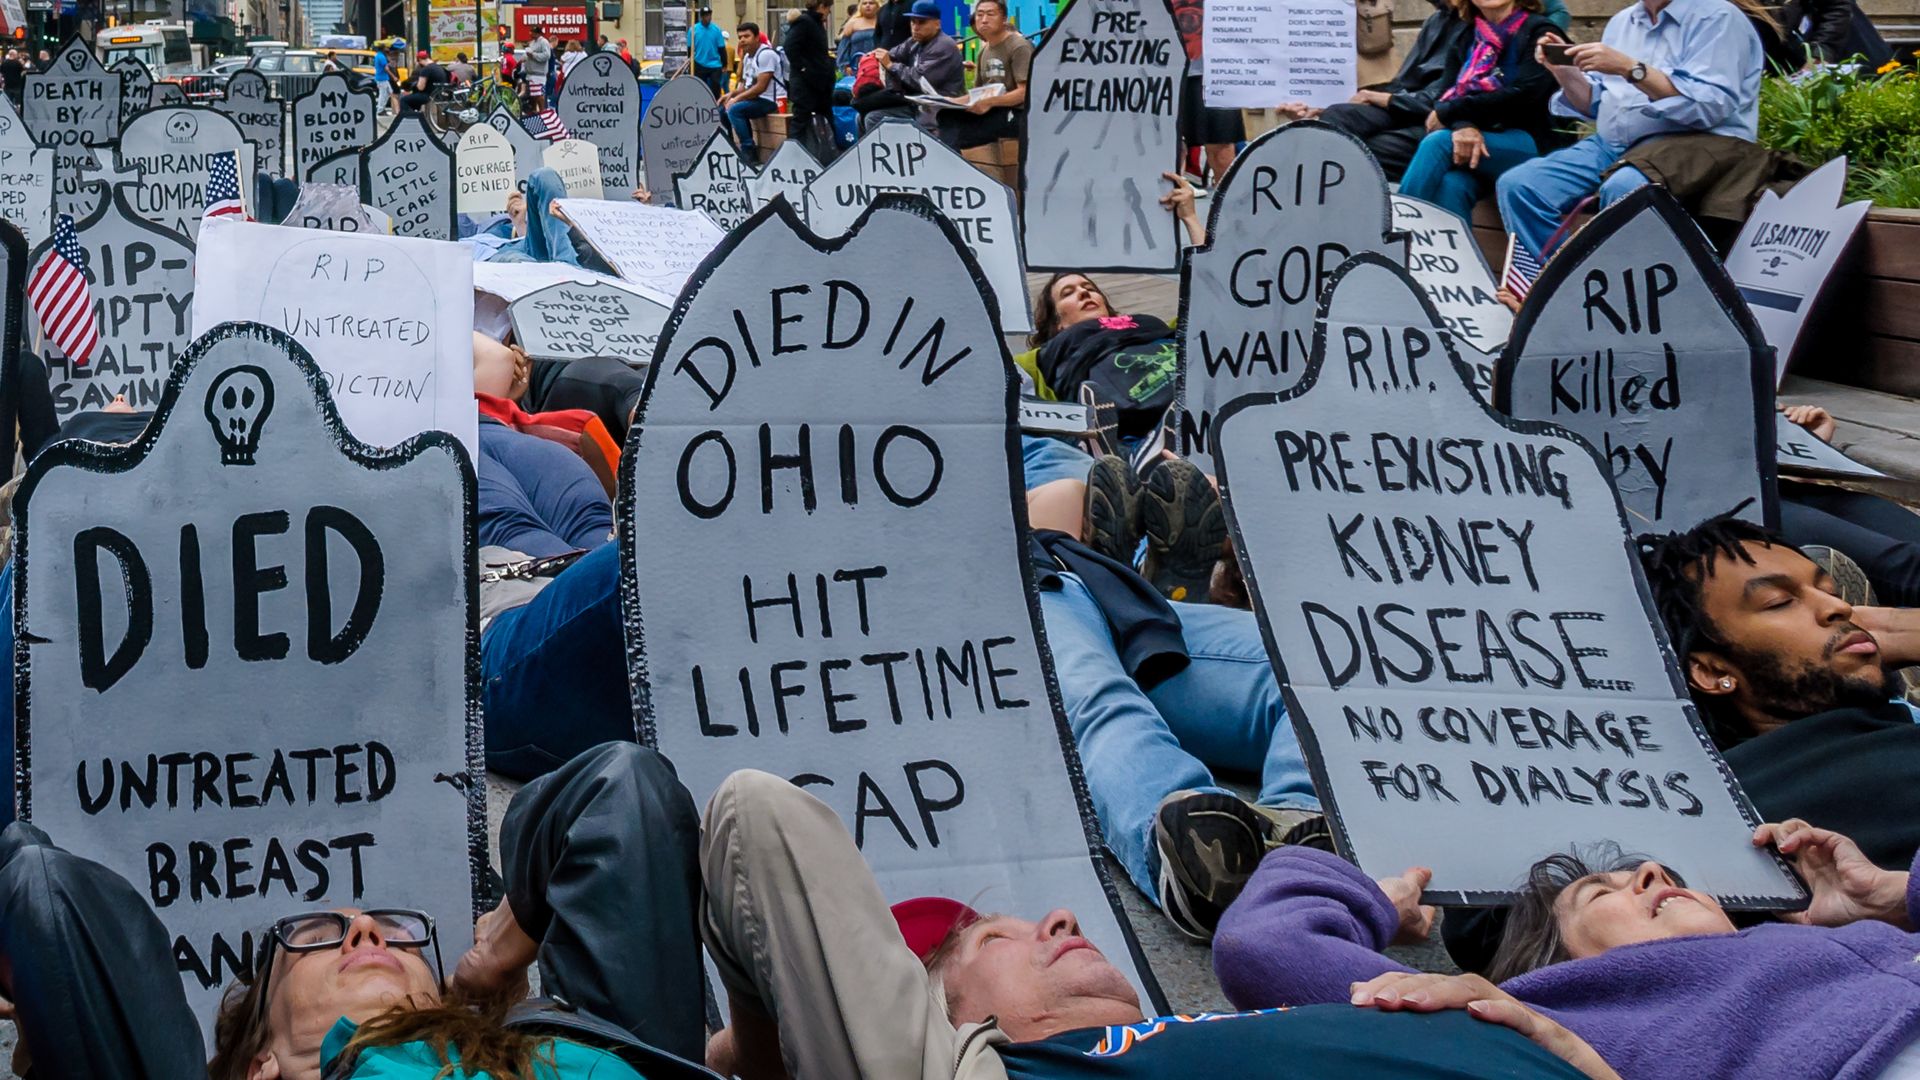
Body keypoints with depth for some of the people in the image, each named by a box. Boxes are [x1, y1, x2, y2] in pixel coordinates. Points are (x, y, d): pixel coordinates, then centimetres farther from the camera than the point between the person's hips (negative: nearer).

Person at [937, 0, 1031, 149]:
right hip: (990, 111, 8)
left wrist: (990, 102, -26)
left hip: (1015, 114, -8)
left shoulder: (1019, 47, -7)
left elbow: (1025, 92, -15)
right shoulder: (984, 51, 18)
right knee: (947, 115, -20)